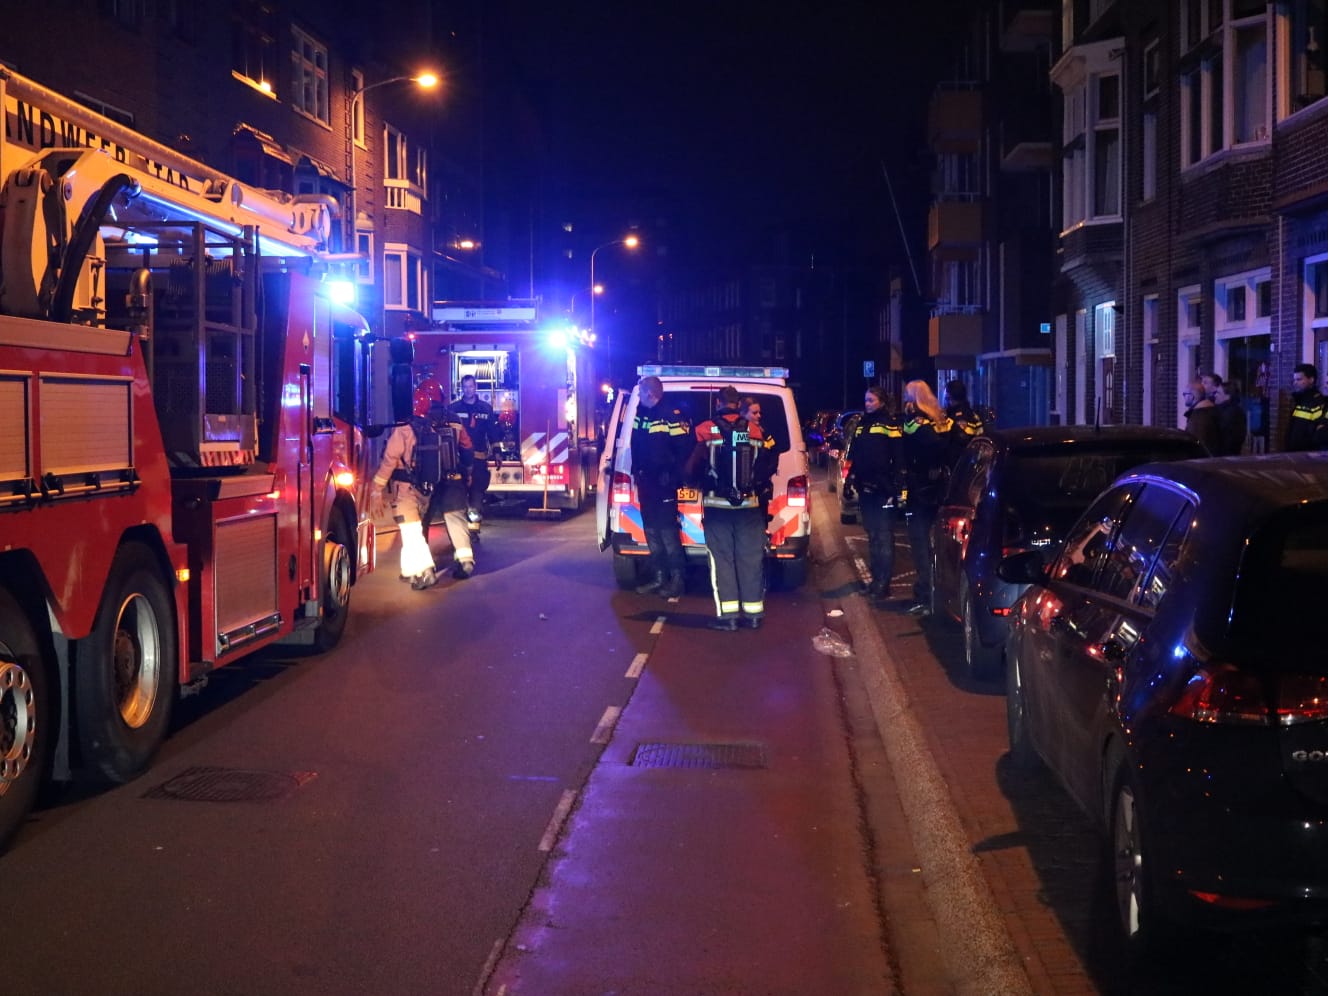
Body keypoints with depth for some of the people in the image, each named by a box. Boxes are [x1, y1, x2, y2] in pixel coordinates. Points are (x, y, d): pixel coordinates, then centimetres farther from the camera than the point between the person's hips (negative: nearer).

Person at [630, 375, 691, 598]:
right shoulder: (640, 415, 11)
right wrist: (637, 472, 13)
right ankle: (658, 577, 19)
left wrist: (672, 476, -14)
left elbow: (684, 448, -14)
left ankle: (676, 579, -3)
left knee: (667, 530, -8)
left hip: (663, 483, -8)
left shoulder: (671, 416, -13)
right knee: (651, 530, 12)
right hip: (645, 483, 8)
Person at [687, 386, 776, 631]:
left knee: (721, 558, 4)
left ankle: (727, 614, 1)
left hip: (717, 505, -2)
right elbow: (766, 467, 5)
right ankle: (753, 613, 13)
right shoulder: (755, 431, 0)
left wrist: (702, 482, 14)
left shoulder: (705, 430, -7)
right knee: (750, 558, 9)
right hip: (750, 504, 2)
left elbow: (692, 468, -7)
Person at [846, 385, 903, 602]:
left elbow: (898, 458, -12)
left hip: (883, 489, -7)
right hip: (865, 488, 7)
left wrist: (896, 486, -17)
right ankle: (876, 579, 21)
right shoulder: (861, 424, 15)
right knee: (872, 536, 13)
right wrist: (851, 480, 16)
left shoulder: (890, 424, -6)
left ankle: (883, 583, -3)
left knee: (884, 537, -5)